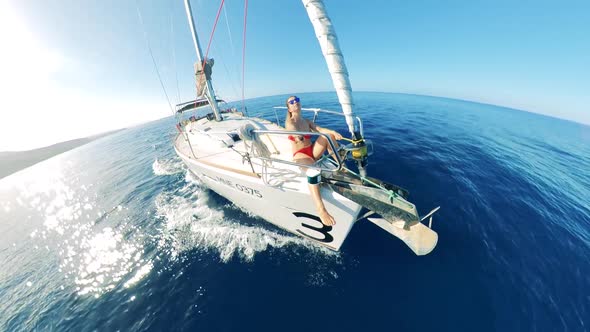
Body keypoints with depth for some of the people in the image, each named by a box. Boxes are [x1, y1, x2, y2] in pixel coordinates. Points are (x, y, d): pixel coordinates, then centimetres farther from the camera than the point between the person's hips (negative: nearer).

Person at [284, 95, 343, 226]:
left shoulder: (306, 121, 14)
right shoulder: (289, 122, -3)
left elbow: (319, 129, -4)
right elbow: (294, 130, -27)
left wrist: (333, 132, -23)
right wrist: (298, 136, -50)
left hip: (313, 151, 6)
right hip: (300, 155, -6)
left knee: (328, 135, -14)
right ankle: (321, 210, -46)